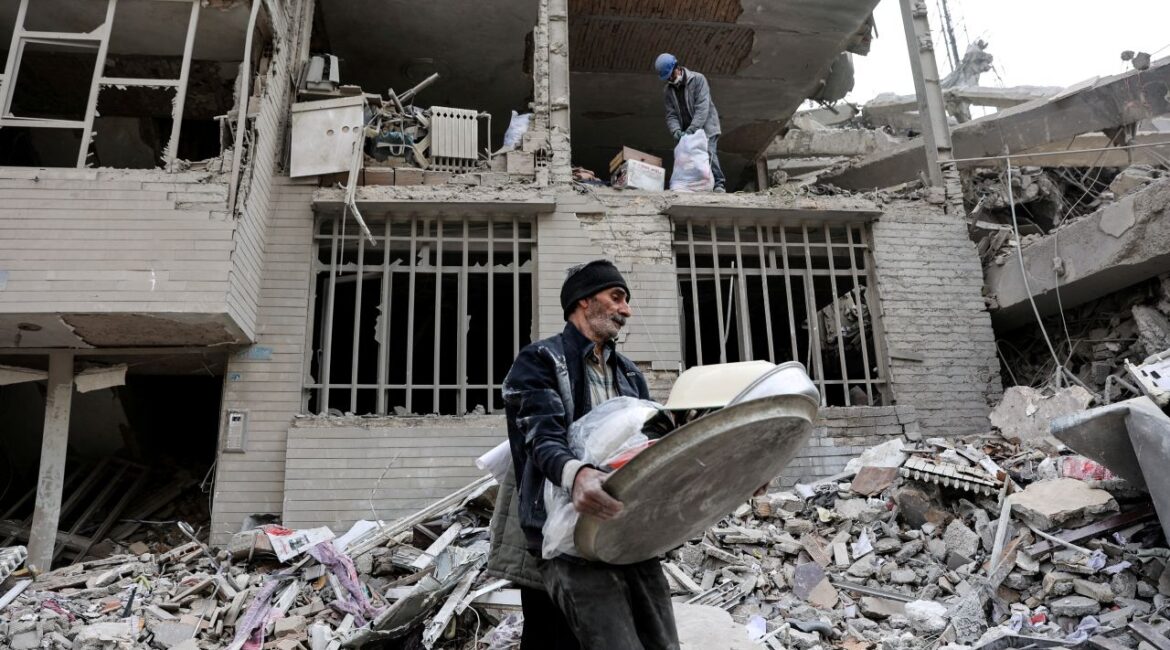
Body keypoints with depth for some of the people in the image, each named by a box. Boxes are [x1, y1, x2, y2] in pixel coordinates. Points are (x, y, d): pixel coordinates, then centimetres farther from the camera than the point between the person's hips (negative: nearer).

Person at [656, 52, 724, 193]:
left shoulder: (698, 79, -7)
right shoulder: (667, 91, 8)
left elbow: (702, 107, -17)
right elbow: (671, 115, 3)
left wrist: (691, 129, -27)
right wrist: (676, 131, -19)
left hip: (706, 127, -5)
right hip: (686, 132, 5)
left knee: (708, 153, -21)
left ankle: (719, 184, -19)